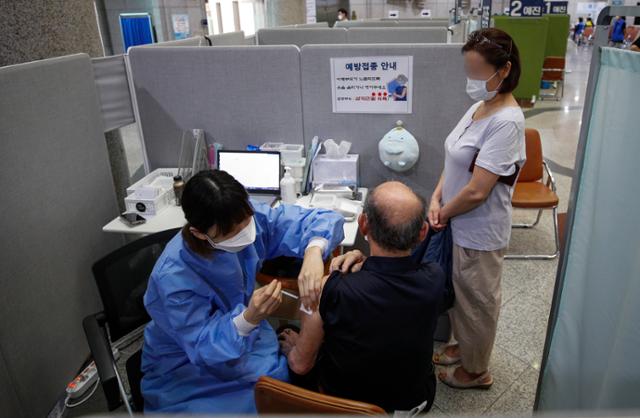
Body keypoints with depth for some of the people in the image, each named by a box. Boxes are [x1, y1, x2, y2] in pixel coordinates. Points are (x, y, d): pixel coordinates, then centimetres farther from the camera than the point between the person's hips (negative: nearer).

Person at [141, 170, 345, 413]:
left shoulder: (245, 219, -22)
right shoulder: (174, 277, -33)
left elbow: (323, 219, -19)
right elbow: (207, 351, -29)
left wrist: (313, 252, -42)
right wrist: (249, 319, -48)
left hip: (242, 337, 4)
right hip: (188, 365, -4)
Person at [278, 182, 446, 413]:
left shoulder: (331, 289, -34)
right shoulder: (434, 279, -26)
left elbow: (301, 365, -16)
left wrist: (293, 347, 5)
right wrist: (365, 262, -17)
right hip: (414, 401, 3)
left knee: (286, 338, 22)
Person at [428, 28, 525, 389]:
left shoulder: (506, 122, -25)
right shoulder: (479, 107, 2)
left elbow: (476, 191, -27)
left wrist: (444, 212, -11)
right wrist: (436, 200, -6)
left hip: (479, 233, -8)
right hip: (461, 225, 8)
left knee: (477, 302, 13)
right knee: (460, 292, 25)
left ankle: (476, 371, 36)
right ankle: (465, 346, 50)